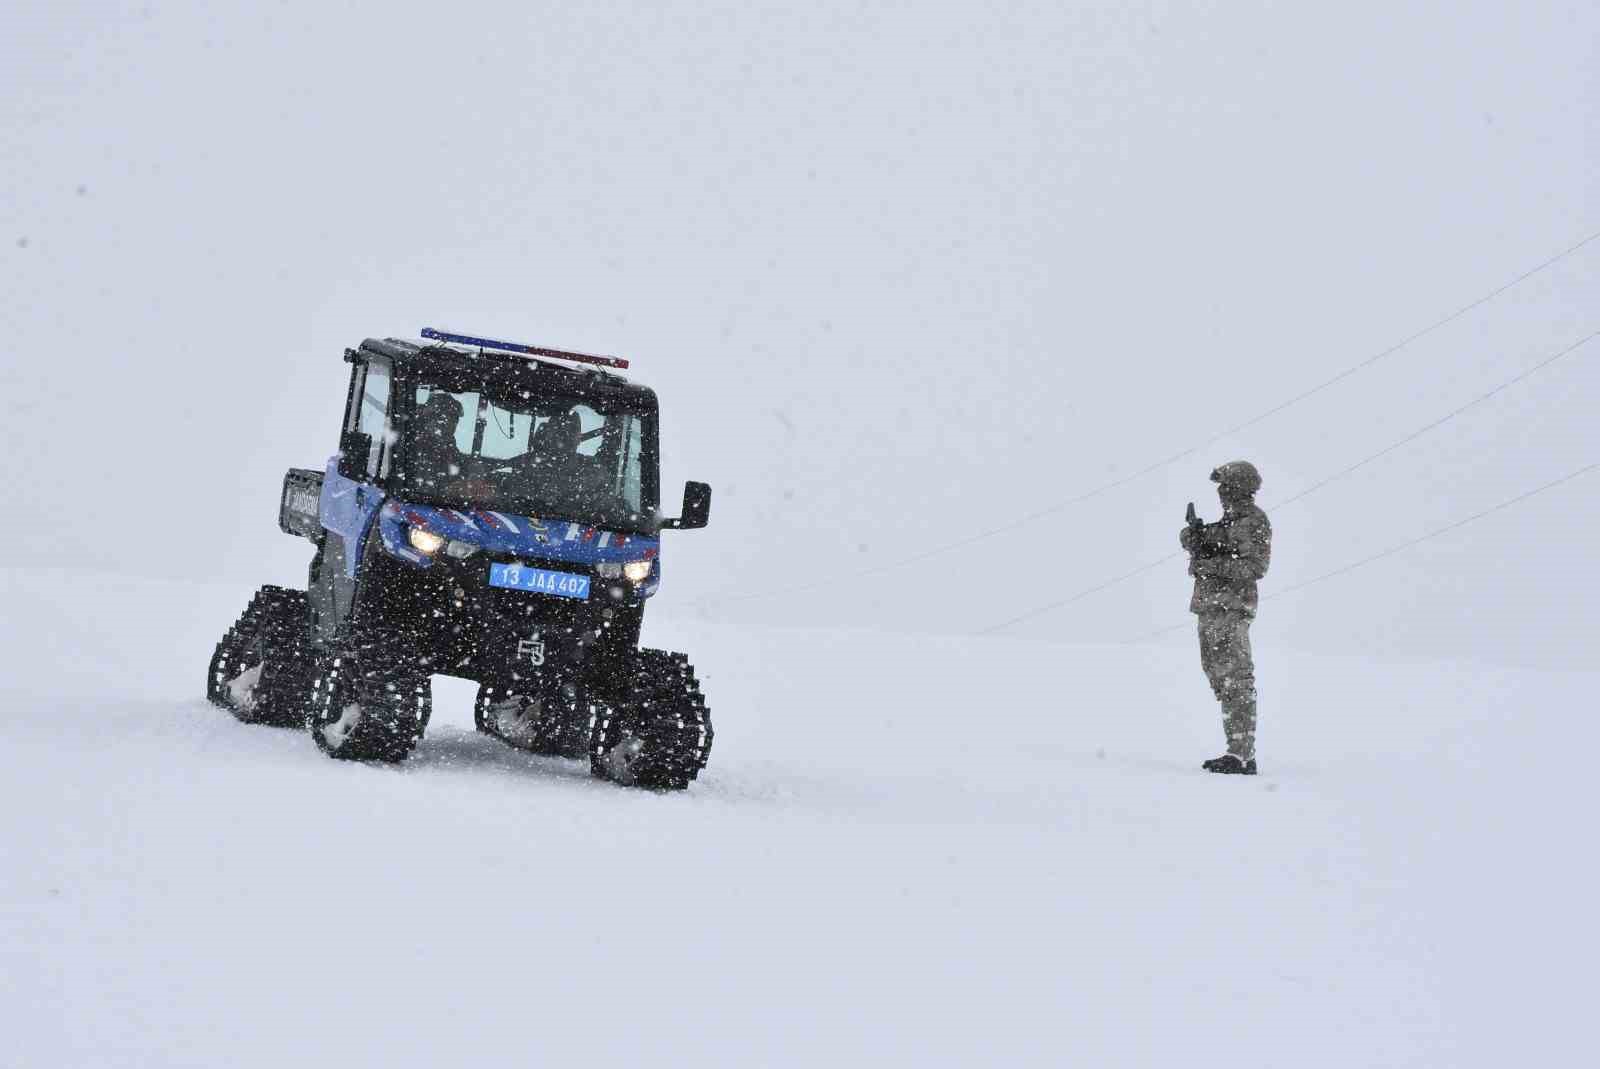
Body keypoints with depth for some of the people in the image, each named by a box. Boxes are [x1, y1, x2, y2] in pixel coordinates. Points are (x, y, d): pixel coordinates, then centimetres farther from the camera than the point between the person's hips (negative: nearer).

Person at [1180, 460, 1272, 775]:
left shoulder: (1255, 522, -7)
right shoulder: (1229, 520, 21)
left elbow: (1254, 567, -17)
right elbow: (1189, 539, 17)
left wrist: (1210, 565, -19)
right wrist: (1194, 534, -6)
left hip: (1231, 608, -10)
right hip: (1211, 607, 10)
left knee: (1235, 681, -13)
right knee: (1219, 678, 9)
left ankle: (1243, 756, -15)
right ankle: (1239, 751, 12)